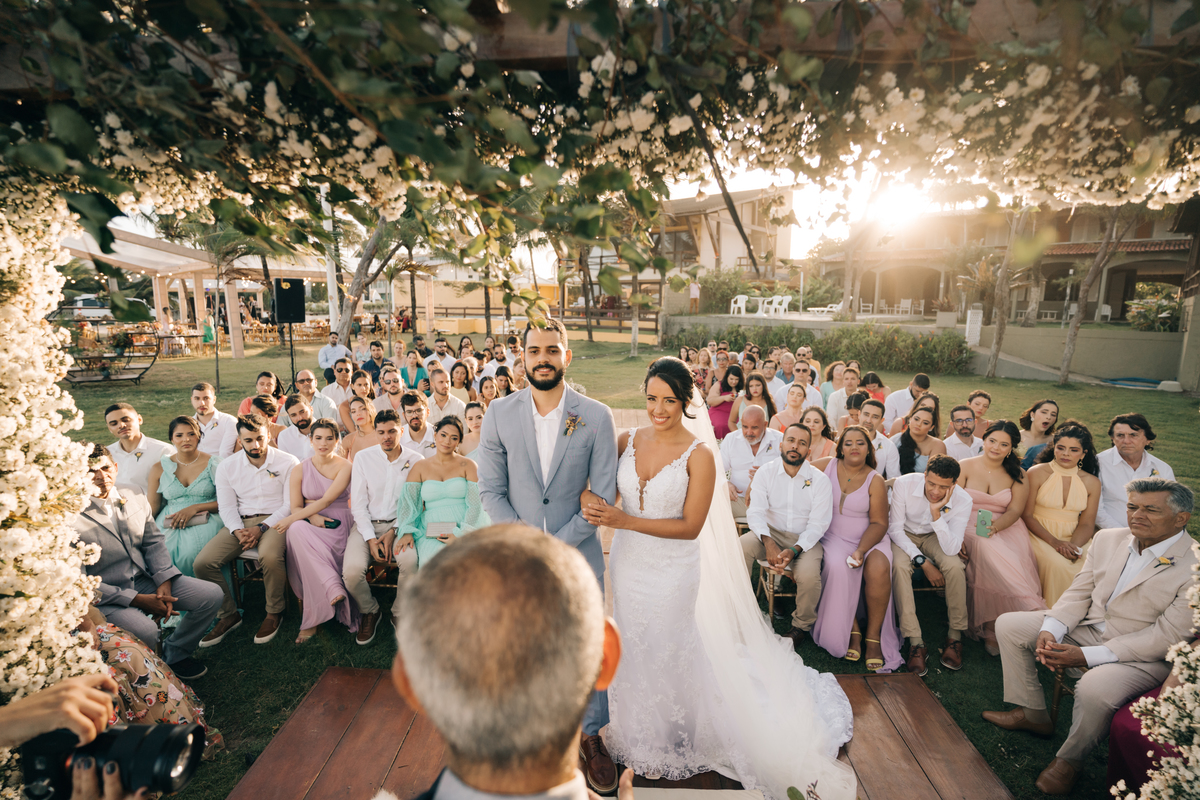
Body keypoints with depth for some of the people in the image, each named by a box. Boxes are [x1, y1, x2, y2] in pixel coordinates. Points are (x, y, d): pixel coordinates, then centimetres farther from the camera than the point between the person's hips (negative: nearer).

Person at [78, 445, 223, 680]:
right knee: (145, 630, -33)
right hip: (106, 596, -6)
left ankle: (175, 653, 16)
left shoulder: (134, 496, 3)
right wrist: (137, 600, -19)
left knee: (211, 595, -8)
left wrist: (164, 583, -8)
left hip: (146, 580, 6)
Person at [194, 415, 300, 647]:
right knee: (203, 562, -17)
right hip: (241, 522, 4)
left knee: (269, 556, -35)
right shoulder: (227, 466, 7)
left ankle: (274, 613, -9)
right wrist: (238, 531, -14)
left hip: (275, 520, -4)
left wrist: (262, 528, -17)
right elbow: (226, 506, 5)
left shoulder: (287, 463, -4)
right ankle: (228, 615, 4)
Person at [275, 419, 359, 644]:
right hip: (309, 522, 3)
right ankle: (334, 590, -34)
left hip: (337, 524, -3)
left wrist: (291, 519, -17)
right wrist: (312, 517, -18)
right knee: (297, 530, -35)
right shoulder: (299, 471, 9)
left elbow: (326, 501, -13)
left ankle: (313, 620, -27)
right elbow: (295, 507, 4)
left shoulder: (345, 467, -2)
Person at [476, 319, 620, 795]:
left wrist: (556, 547, -13)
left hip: (578, 555, -1)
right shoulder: (500, 413, -4)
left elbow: (604, 496, -8)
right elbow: (491, 490, -2)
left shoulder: (596, 416, -9)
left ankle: (592, 735, 38)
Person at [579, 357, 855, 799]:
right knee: (633, 650, 21)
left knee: (671, 652, 17)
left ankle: (673, 740, 45)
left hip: (673, 571, -4)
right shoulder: (628, 440, -6)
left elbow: (690, 527, -19)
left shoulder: (699, 455, -17)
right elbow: (596, 476, 2)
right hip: (629, 563, 4)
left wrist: (624, 520, -24)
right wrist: (589, 496, -22)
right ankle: (638, 733, 48)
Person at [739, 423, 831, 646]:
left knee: (808, 575, -30)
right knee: (741, 546, -28)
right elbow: (755, 512, -9)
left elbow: (817, 525, -9)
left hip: (805, 539, -1)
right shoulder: (765, 472, -4)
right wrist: (768, 542, -27)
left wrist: (794, 550, -24)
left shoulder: (820, 480, -7)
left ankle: (802, 626, 3)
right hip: (771, 533, 2)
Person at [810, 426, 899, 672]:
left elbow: (879, 523, -3)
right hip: (832, 538, 0)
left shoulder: (875, 481, -1)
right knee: (838, 567, -32)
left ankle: (874, 636, -10)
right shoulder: (827, 465, 2)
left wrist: (861, 550, -18)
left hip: (869, 538, 0)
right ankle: (851, 631, -12)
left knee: (878, 569, -30)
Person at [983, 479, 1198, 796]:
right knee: (1008, 625, 0)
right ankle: (1032, 713, 16)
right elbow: (1078, 592, 4)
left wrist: (1086, 656, -25)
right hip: (1086, 627, 7)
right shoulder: (1107, 539, 1)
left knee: (1094, 687, -34)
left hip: (1143, 655, -7)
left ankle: (1069, 759, -2)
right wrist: (1050, 631, -14)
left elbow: (1166, 637, -21)